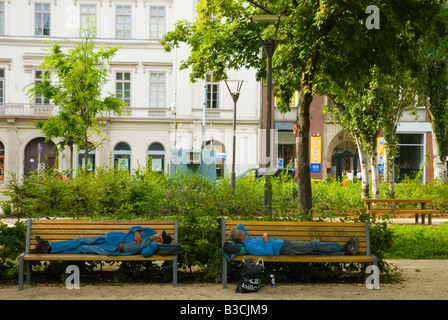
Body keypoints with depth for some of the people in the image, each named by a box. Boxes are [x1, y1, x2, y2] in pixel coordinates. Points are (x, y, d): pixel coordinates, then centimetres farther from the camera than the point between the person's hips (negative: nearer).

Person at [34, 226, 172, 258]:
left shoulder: (151, 247, -15)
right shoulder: (149, 232, 4)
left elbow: (145, 253, -36)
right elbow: (133, 228, 12)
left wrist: (156, 244, -28)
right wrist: (136, 231, -9)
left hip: (112, 251, -6)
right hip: (112, 238, 6)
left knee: (83, 249, -5)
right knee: (82, 241, 3)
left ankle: (50, 249, 4)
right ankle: (49, 246, 9)